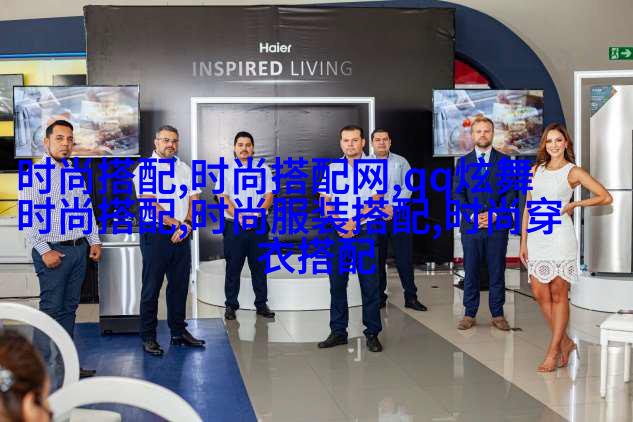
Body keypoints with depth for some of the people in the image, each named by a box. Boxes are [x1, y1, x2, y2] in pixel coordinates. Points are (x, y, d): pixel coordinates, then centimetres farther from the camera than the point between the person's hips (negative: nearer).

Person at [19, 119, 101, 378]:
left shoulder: (75, 173, 14)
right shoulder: (35, 174, -7)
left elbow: (88, 209, 20)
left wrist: (94, 241, 13)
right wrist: (44, 250, -16)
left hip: (79, 250, 7)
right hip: (52, 251, -6)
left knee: (70, 307, 10)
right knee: (52, 309, -5)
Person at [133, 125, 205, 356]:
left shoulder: (185, 169, 14)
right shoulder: (145, 169, -3)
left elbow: (194, 199, 8)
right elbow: (150, 203, -13)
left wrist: (187, 224, -9)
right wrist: (176, 224, -14)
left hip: (182, 236, 5)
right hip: (156, 234, -5)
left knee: (180, 285, 11)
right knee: (151, 287, 1)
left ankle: (179, 332, 22)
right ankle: (148, 337, 8)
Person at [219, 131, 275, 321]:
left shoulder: (263, 169, 9)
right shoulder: (227, 170, 5)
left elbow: (269, 196, 2)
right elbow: (223, 198, -2)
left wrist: (255, 216, -12)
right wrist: (240, 217, -13)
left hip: (259, 226, 1)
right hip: (234, 226, -1)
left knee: (259, 267, 6)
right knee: (233, 268, 3)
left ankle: (261, 304, 14)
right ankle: (231, 305, 11)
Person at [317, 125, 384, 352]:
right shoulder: (333, 168, 9)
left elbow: (374, 201, -6)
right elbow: (326, 202, 6)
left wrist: (353, 223, -12)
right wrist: (341, 226, -7)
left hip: (365, 230, -3)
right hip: (339, 231, 3)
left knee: (369, 283, -1)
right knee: (337, 281, 5)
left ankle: (372, 333, 7)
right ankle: (338, 332, 14)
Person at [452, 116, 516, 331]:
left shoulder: (504, 161, 7)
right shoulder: (463, 162, 9)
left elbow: (511, 191, 3)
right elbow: (457, 193, 4)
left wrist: (495, 214, -11)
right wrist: (472, 215, -10)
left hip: (497, 225, 0)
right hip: (471, 225, 1)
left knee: (497, 272, 5)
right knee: (470, 272, 4)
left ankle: (497, 314, 14)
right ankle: (469, 314, 12)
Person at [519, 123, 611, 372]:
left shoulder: (573, 172, 1)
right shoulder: (536, 170, 14)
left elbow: (606, 197, 0)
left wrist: (574, 205, -2)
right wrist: (523, 242, 11)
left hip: (559, 236, -5)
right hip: (536, 237, 5)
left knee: (558, 294, 0)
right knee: (539, 293, 3)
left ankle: (553, 351, 6)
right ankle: (565, 342, 18)